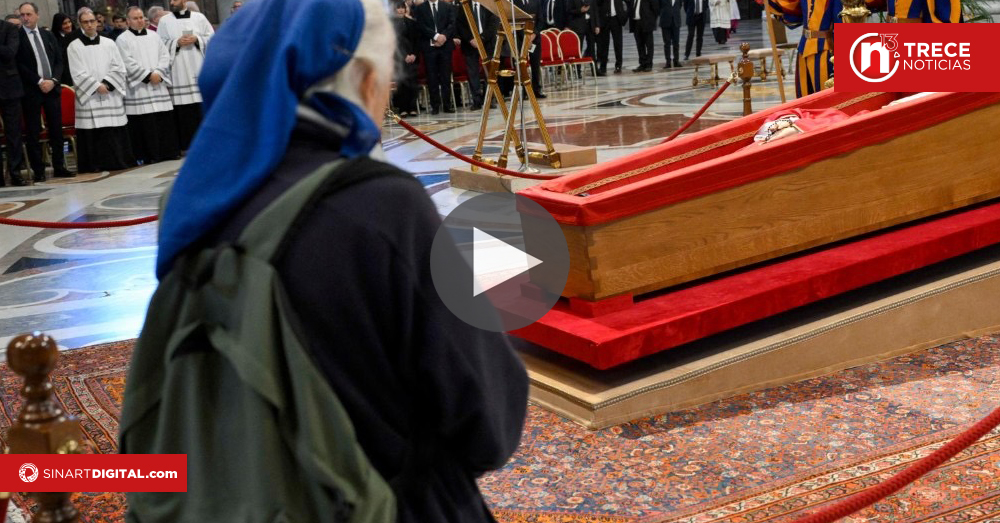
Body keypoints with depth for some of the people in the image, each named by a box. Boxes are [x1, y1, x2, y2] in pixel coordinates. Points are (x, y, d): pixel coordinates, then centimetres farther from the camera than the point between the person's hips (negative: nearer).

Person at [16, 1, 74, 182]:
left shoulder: (48, 35, 12)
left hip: (52, 87, 4)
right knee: (33, 132, 0)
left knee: (56, 129, 7)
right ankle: (38, 170, 4)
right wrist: (39, 81, -13)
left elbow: (59, 60, 10)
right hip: (31, 90, -4)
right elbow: (20, 65, -8)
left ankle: (59, 167, 14)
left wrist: (53, 80, -6)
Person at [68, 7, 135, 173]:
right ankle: (96, 164, -3)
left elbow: (119, 68, 5)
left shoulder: (109, 43, 10)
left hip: (111, 95, 2)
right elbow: (78, 74, -3)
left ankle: (118, 162, 5)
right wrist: (97, 86, -11)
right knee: (93, 133, -6)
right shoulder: (74, 47, 4)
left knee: (115, 132, -1)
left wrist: (106, 83, -8)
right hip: (89, 97, -2)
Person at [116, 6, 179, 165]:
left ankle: (168, 151, 8)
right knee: (145, 122, -7)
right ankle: (150, 155, -4)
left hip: (159, 85, 5)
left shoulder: (154, 36, 15)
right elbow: (128, 63, -9)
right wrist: (148, 75, -13)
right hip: (139, 88, -5)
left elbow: (165, 56, 9)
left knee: (165, 119, 2)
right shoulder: (122, 40, 1)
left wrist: (158, 72, -7)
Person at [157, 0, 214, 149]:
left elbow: (212, 38, 8)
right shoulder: (165, 20, 8)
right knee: (183, 109, -4)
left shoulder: (199, 17, 10)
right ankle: (187, 145, 1)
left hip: (199, 69, 1)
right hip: (179, 72, -1)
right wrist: (177, 43, -10)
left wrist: (197, 39, -8)